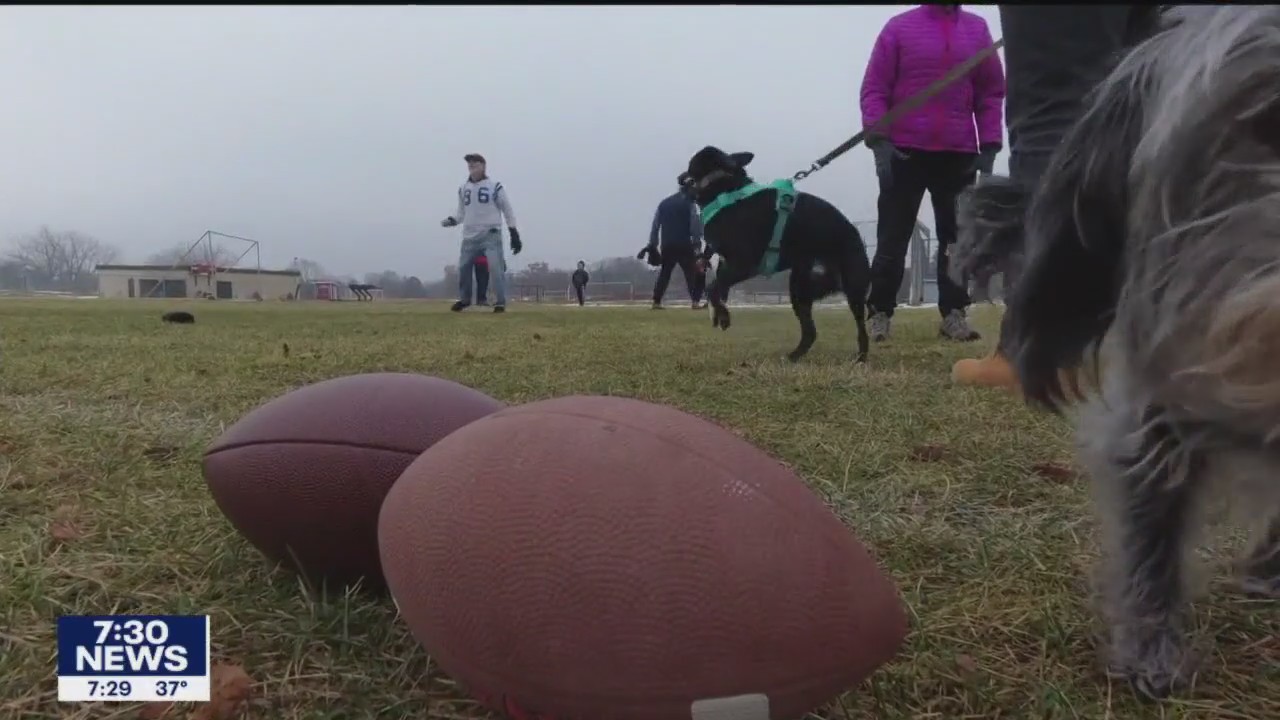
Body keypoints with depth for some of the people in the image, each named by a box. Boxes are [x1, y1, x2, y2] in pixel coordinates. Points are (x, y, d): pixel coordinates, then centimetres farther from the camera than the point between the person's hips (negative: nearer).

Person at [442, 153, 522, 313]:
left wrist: (514, 234, -4)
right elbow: (462, 213, 17)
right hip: (470, 236, 5)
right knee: (463, 267, 8)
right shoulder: (463, 188, 11)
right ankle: (464, 299, 28)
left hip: (491, 234, -5)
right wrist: (451, 220, -5)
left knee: (496, 268, -14)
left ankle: (500, 302, -7)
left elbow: (507, 210, 1)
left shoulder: (495, 186, -2)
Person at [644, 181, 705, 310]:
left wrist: (653, 245, 13)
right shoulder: (689, 203, 0)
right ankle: (696, 301, -10)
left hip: (666, 245, 5)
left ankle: (656, 302, 8)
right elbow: (695, 225, -9)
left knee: (664, 273, 13)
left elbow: (655, 225, 11)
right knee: (692, 273, 0)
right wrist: (697, 242, -6)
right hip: (684, 245, -4)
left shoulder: (664, 203, 15)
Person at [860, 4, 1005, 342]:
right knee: (893, 238, 1)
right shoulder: (899, 27, 1)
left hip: (960, 155, 3)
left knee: (957, 237, 4)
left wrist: (989, 147, -1)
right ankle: (879, 314, 7)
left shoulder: (977, 29, 8)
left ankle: (954, 314, 10)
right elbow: (874, 89, -2)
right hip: (904, 153, -2)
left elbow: (992, 92, 8)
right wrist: (878, 141, -13)